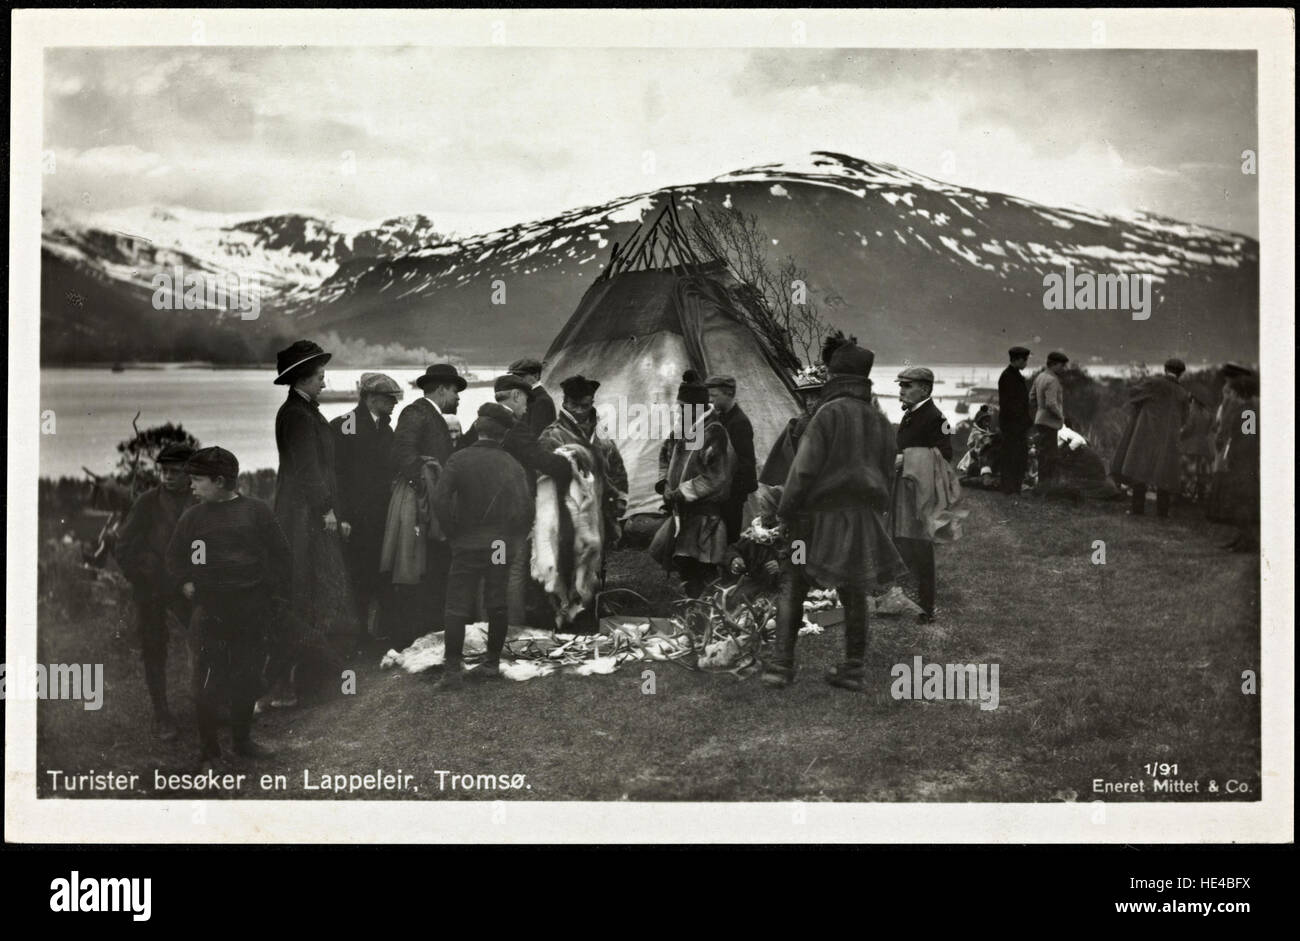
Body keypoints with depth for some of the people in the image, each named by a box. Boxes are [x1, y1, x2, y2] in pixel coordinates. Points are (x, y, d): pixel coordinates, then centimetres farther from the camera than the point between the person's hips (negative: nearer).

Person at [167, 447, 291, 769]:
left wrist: (274, 595, 1)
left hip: (251, 613, 0)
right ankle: (208, 751, 6)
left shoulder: (256, 511, 1)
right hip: (210, 613, 0)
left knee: (247, 680, 10)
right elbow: (174, 558, 16)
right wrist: (185, 584, 1)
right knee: (208, 683, -5)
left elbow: (281, 556, 5)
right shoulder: (193, 516, 5)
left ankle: (242, 740, 28)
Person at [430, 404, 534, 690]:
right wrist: (510, 537, 10)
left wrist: (452, 532, -4)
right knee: (497, 606, 12)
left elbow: (440, 499, -15)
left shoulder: (460, 459, -7)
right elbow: (526, 510, -4)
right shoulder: (512, 465, 0)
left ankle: (452, 671, -5)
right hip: (501, 548, 3)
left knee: (457, 607, 0)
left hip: (467, 545, -3)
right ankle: (493, 664, 20)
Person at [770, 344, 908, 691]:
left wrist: (786, 510, -5)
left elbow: (804, 469, -13)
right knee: (854, 593, 11)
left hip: (823, 516, -5)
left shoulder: (828, 415, -10)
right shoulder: (880, 421, 9)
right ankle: (854, 668, 12)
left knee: (793, 589, 1)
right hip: (863, 519, 5)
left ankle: (781, 665, -3)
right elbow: (885, 473, 15)